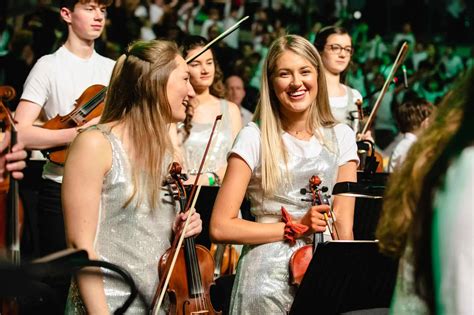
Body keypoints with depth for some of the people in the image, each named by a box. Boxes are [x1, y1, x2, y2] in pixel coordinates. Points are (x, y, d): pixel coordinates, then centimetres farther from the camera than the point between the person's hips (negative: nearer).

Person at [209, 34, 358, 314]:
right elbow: (221, 228, -7)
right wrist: (295, 227, -10)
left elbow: (344, 223, 2)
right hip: (268, 274, -2)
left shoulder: (340, 137, 6)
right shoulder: (254, 138, -3)